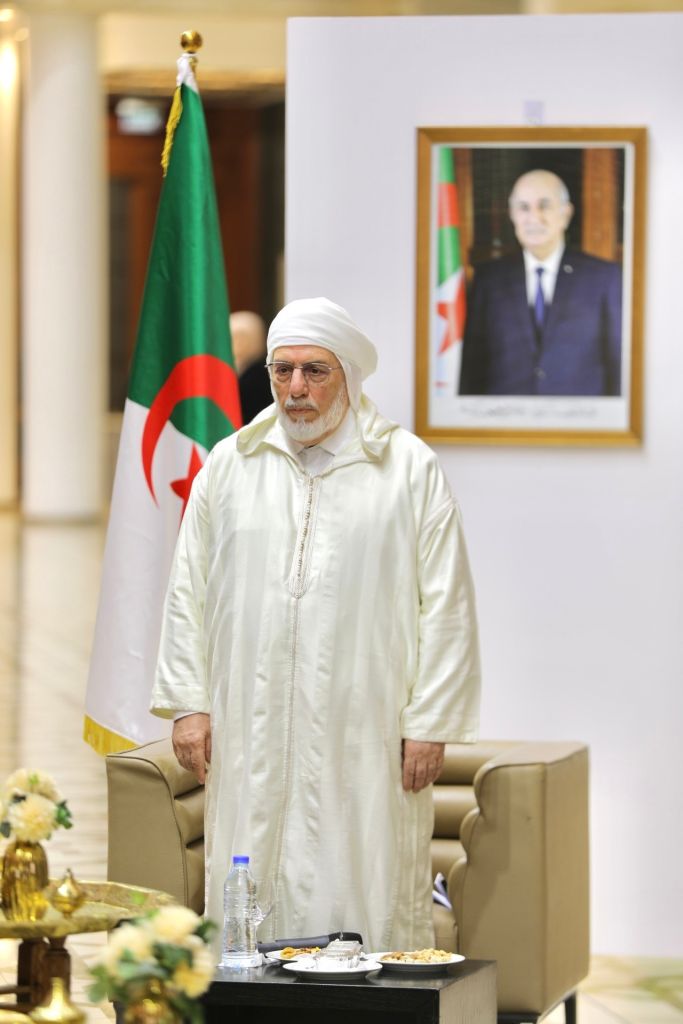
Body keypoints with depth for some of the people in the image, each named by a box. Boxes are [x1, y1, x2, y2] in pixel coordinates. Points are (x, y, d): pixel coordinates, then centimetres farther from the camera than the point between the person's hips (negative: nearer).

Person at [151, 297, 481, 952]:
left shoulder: (410, 469, 3)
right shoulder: (228, 467, 11)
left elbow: (445, 606, 1)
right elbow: (188, 593, 14)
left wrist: (429, 724, -4)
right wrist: (187, 703, 6)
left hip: (365, 737, -2)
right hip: (251, 732, 2)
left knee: (363, 897, -4)